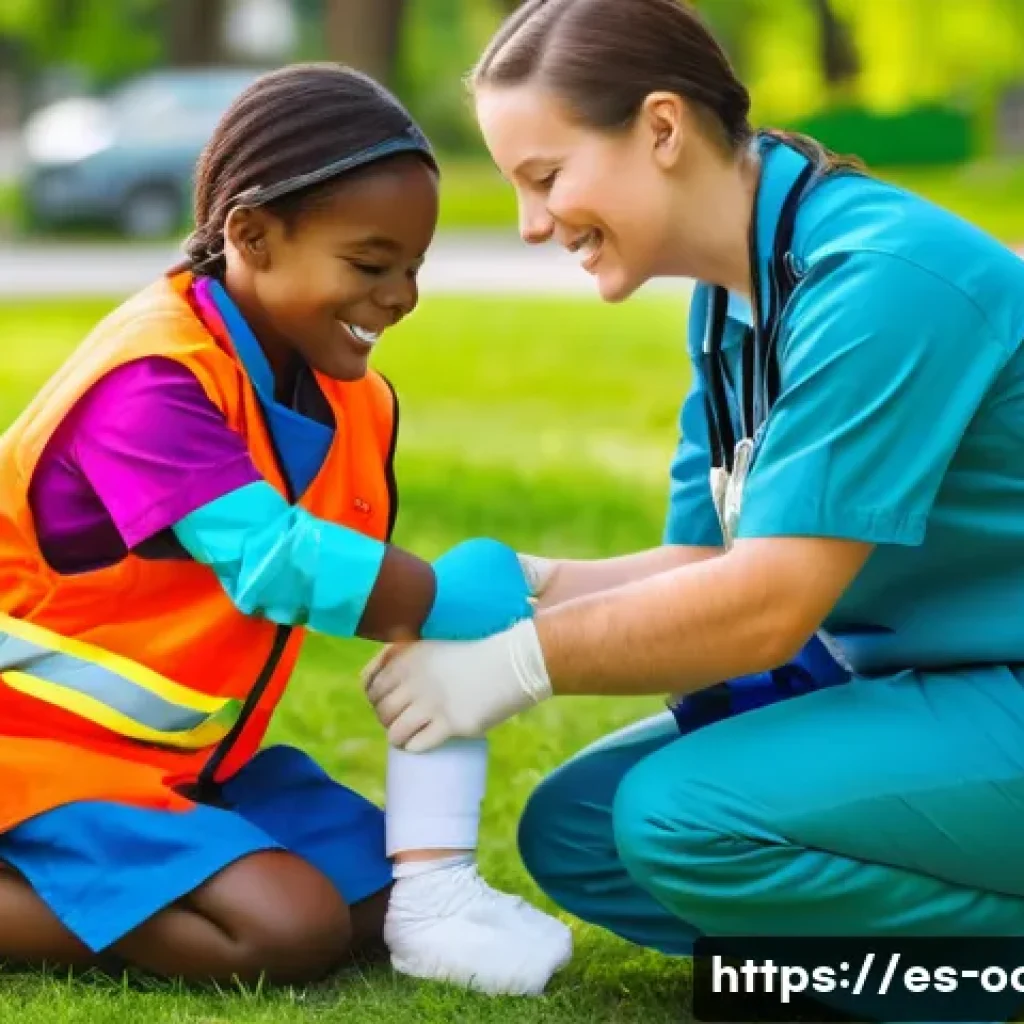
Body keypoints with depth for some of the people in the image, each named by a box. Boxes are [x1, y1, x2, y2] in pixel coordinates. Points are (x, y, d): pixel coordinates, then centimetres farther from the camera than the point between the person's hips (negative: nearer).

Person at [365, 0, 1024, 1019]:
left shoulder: (878, 279, -23)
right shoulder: (732, 297, 6)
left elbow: (768, 604, -25)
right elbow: (711, 563, 8)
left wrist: (519, 659, -18)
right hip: (908, 682, 10)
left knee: (686, 817, -26)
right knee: (575, 829, 3)